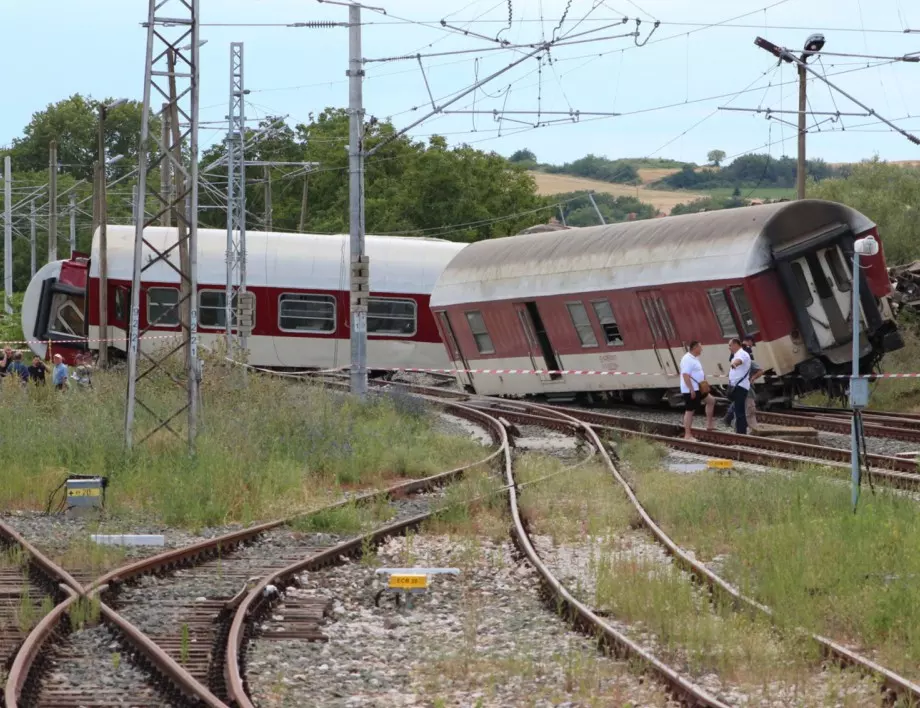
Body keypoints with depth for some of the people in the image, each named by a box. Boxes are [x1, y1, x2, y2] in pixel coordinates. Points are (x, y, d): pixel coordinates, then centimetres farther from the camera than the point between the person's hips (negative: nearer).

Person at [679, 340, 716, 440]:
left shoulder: (694, 359, 14)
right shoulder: (688, 359, -19)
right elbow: (686, 375, -26)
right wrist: (691, 390, -28)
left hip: (697, 389, 11)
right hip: (690, 390, -11)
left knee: (711, 401, 18)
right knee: (690, 411, -6)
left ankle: (709, 425, 22)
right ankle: (687, 435, -3)